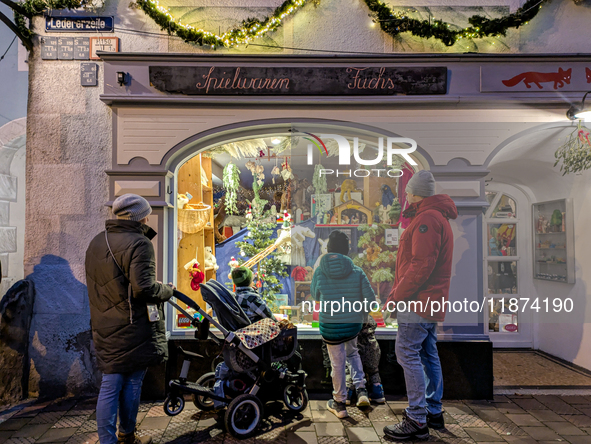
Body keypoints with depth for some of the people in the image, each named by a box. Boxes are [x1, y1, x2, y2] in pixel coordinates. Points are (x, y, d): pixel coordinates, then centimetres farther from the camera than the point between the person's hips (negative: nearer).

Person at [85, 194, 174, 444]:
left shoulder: (96, 243, 12)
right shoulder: (138, 243, -15)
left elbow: (97, 285, 17)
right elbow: (143, 287, -24)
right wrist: (167, 290, -7)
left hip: (105, 328, 7)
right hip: (133, 328, -7)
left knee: (110, 386, 11)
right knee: (132, 384, 10)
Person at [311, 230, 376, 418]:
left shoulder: (320, 271, -10)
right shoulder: (357, 272, -9)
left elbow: (315, 296, 6)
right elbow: (370, 299, -8)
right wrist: (361, 314, 11)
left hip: (330, 326, -2)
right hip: (353, 324, 2)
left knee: (337, 363, 13)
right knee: (352, 353, 29)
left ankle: (340, 403, 28)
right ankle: (361, 390, 21)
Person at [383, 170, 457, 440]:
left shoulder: (426, 219, -16)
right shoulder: (438, 216, 18)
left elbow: (421, 265, -23)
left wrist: (397, 295, -15)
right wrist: (400, 292, 15)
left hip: (418, 300, -11)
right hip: (431, 301, 11)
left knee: (407, 354, -7)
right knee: (428, 354, 15)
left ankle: (417, 420, -2)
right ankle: (434, 412, 24)